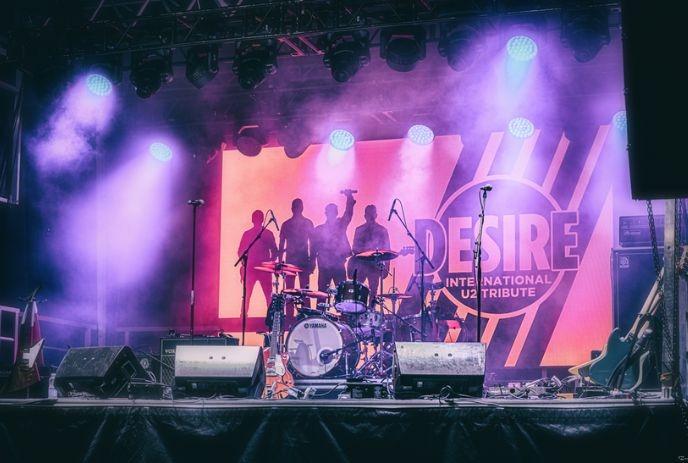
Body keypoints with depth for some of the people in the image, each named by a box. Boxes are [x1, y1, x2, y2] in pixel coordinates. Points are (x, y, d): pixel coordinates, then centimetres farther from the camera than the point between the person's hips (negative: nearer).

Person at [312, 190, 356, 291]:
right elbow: (314, 248, 9)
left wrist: (349, 196, -25)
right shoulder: (318, 229, 9)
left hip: (339, 265, 0)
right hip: (324, 267, 0)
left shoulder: (341, 225, 8)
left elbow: (348, 213, -8)